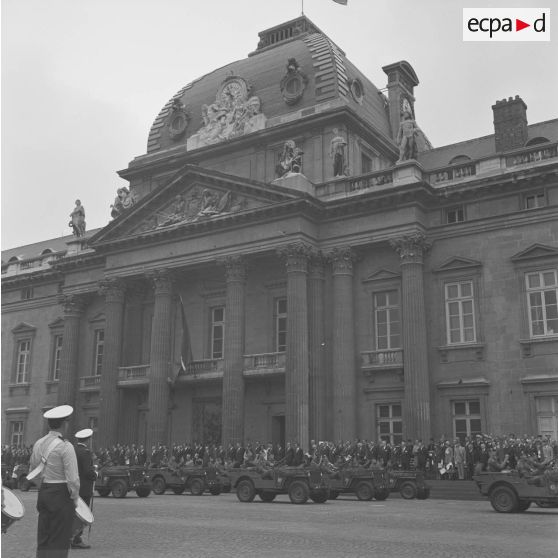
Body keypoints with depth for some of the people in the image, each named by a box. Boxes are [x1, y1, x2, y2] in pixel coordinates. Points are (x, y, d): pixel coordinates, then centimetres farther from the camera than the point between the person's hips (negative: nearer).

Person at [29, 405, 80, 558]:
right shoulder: (65, 446, -16)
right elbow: (73, 479, -17)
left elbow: (32, 473, 16)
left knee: (43, 539, 14)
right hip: (61, 495, -7)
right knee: (58, 542, 0)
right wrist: (75, 499, -5)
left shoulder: (38, 444, 6)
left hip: (43, 493, 7)